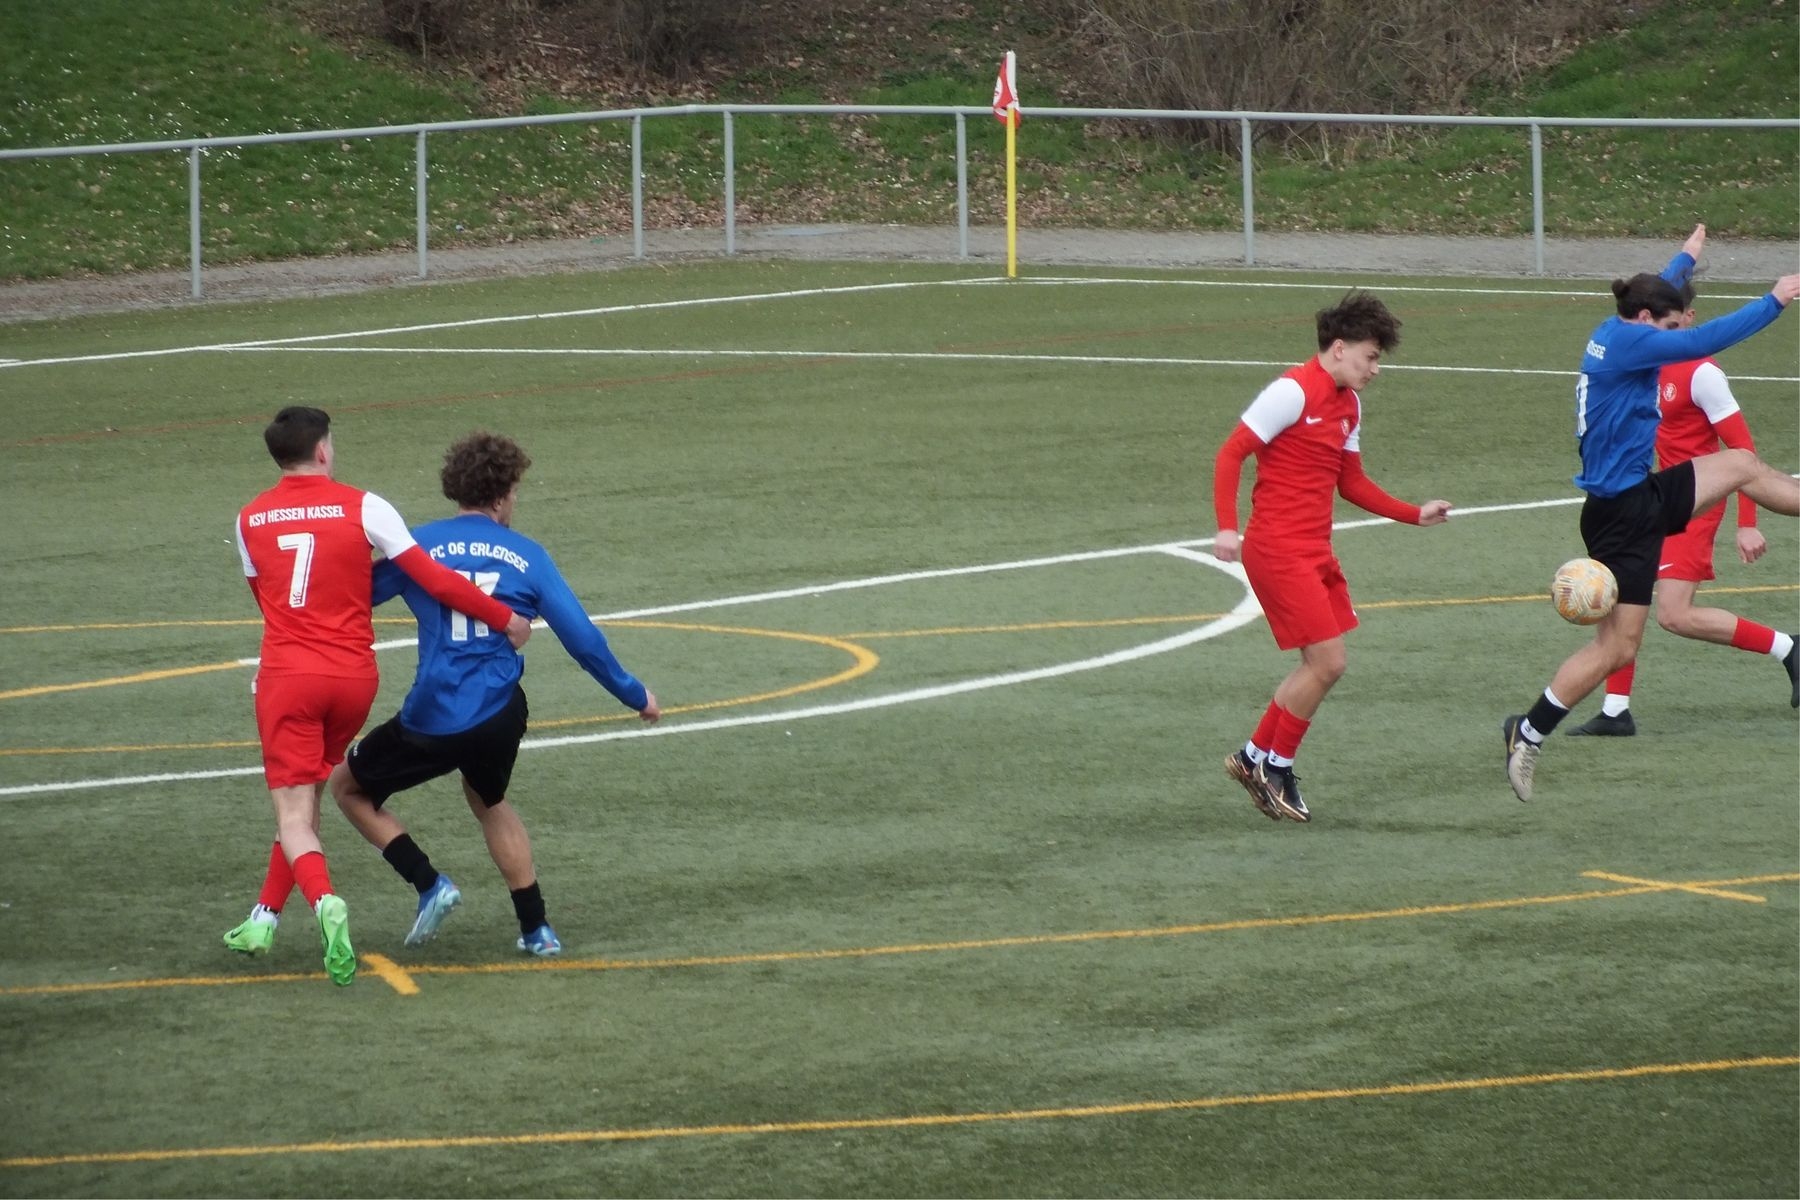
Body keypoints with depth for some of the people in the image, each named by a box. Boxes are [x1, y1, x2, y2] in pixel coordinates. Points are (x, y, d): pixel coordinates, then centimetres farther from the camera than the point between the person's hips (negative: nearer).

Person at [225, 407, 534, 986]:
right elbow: (433, 578, -6)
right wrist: (506, 619, 4)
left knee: (293, 813, -2)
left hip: (286, 677, -1)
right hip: (354, 677, 1)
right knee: (308, 794, 20)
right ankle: (265, 918, 24)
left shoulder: (250, 520, 5)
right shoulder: (362, 507, -3)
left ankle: (325, 902, -31)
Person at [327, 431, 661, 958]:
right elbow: (582, 639, 5)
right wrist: (634, 695, 18)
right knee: (489, 801, 34)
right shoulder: (527, 556, 4)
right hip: (500, 717, 3)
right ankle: (536, 930, 30)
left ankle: (429, 886, 6)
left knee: (349, 786, 20)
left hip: (431, 721, -3)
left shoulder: (420, 545, 0)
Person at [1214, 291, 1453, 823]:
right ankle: (1276, 766, 7)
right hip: (1279, 551, -9)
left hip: (1316, 552, 9)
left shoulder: (1349, 404, 13)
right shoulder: (1294, 392, -14)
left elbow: (1351, 482, 22)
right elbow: (1231, 454, -16)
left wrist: (1415, 514, 16)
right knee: (1327, 661, -9)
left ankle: (1256, 758, 23)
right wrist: (1226, 527, -25)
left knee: (1323, 665, 11)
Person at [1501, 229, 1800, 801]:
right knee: (1616, 647, -6)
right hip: (1621, 512, -10)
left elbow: (1653, 295, 30)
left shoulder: (1613, 331, 7)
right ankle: (1529, 733, 2)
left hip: (1646, 496, 10)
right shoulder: (1627, 342, -20)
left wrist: (1686, 259, 49)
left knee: (1743, 465, 23)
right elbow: (1706, 340, -23)